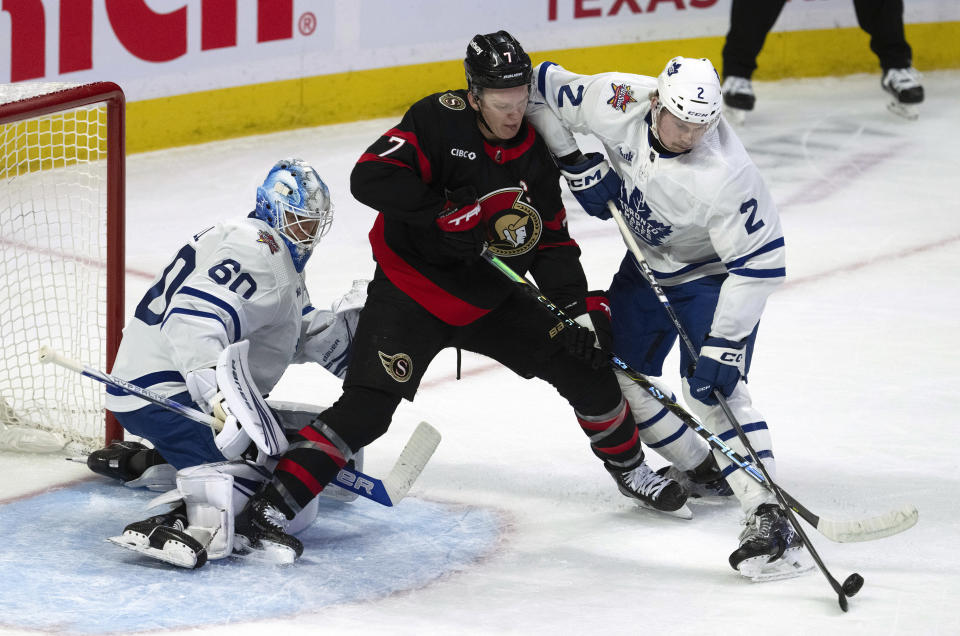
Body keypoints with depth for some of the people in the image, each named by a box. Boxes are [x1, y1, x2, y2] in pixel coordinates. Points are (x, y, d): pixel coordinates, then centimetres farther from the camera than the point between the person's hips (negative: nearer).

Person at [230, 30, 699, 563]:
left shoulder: (534, 154, 0)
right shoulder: (440, 120, -19)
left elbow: (552, 240, 5)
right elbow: (371, 178, -29)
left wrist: (576, 306, -9)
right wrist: (446, 214, -31)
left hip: (488, 298, 6)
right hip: (411, 292, -6)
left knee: (583, 363, 5)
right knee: (366, 408, -19)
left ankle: (627, 465, 28)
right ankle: (271, 504, -16)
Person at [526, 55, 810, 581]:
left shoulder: (725, 174, -37)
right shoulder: (617, 102, -25)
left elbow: (760, 262, -31)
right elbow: (542, 90, -9)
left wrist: (724, 344, -32)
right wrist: (577, 165, -17)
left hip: (714, 272, -7)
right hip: (649, 261, 7)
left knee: (712, 388, -23)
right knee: (621, 378, 10)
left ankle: (766, 516, -30)